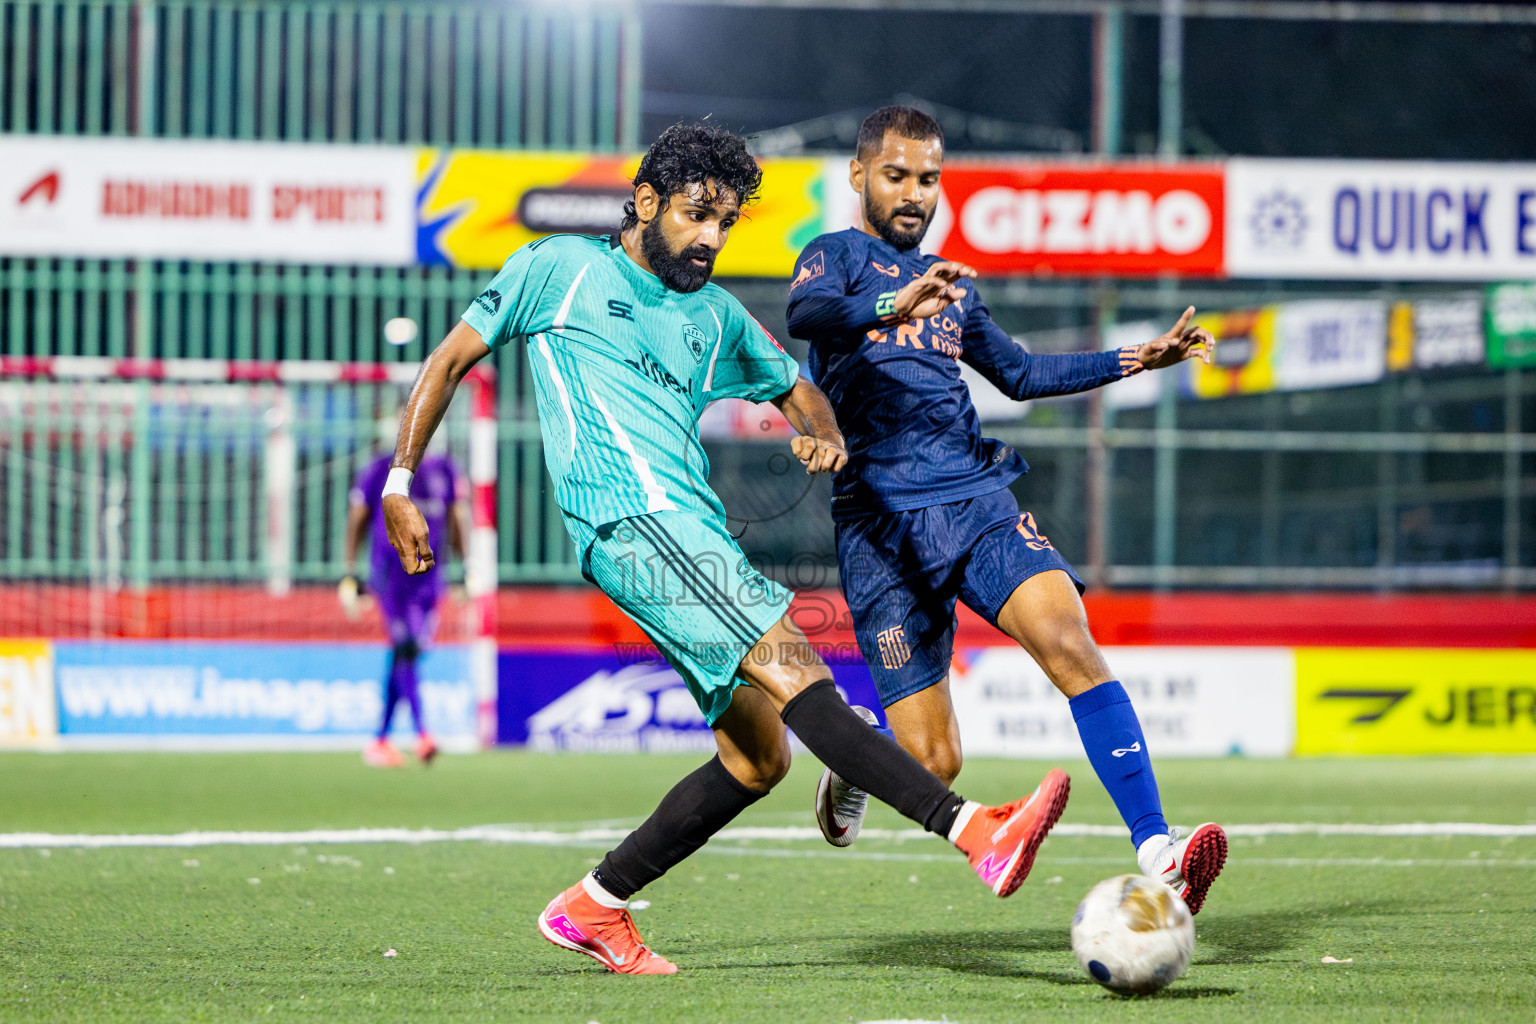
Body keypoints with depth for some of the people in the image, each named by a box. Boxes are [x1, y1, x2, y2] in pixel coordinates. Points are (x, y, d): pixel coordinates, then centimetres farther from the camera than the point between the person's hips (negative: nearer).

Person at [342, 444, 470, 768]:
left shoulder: (446, 471, 11)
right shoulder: (379, 471, -1)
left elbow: (458, 521, 15)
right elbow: (356, 522, 3)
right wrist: (350, 573, 0)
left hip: (430, 575, 4)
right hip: (392, 575, -4)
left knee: (404, 656, 6)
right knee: (405, 651, -13)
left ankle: (381, 739, 14)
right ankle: (421, 734, -19)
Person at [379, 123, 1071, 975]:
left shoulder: (714, 315, 24)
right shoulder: (562, 268, 9)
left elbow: (798, 392, 34)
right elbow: (449, 361, 12)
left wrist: (823, 437, 9)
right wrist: (399, 487, 4)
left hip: (692, 533, 8)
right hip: (627, 515, -8)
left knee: (757, 758, 2)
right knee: (787, 660, -23)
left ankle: (594, 907, 14)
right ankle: (973, 830, -38)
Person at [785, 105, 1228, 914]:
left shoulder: (951, 284, 25)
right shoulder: (837, 257, 4)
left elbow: (1018, 374, 38)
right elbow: (805, 313, -20)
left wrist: (1133, 360, 29)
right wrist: (892, 307, -40)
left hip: (979, 503, 5)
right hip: (883, 528, -5)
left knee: (1071, 643, -24)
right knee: (934, 764, -8)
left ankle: (1155, 853, -31)